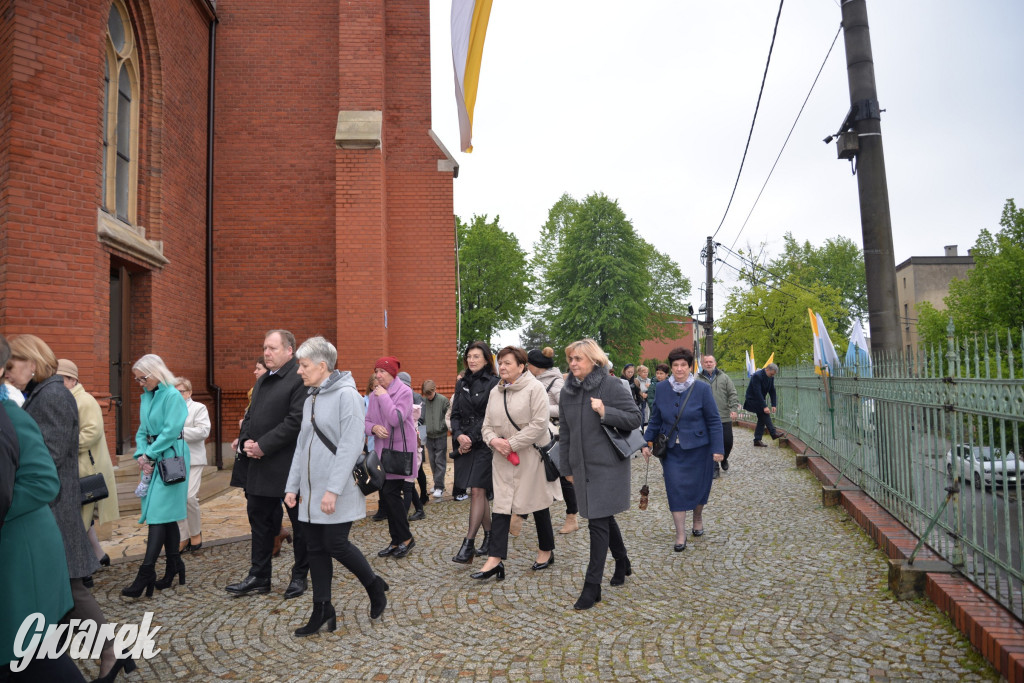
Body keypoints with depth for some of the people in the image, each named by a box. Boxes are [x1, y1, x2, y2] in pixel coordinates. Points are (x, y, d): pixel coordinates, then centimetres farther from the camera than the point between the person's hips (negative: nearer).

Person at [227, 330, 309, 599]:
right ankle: (259, 577, 28)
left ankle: (300, 576, 21)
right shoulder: (262, 381, 15)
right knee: (259, 519, 15)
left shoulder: (299, 379, -14)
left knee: (299, 521, 7)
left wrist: (263, 446, -20)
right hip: (260, 465, 9)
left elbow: (296, 421, -22)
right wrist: (245, 440, -3)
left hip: (289, 465, -9)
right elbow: (250, 415, 17)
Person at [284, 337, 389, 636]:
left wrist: (333, 490, -21)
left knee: (335, 544, -5)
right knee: (315, 549, 9)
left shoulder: (346, 395, -12)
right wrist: (292, 486, 11)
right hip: (310, 492, 8)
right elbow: (302, 445, 17)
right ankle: (322, 611, 20)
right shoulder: (310, 400, 13)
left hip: (336, 492, -8)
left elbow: (351, 445, -18)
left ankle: (374, 585, 20)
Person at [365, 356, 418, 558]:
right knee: (385, 496, 8)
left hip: (400, 450, -7)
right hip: (382, 450, 7)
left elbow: (397, 419, -22)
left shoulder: (404, 391, -10)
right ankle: (397, 541, 21)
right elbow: (366, 422, 10)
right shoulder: (374, 395, 9)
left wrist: (384, 396, -16)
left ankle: (406, 538, 7)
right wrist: (374, 428, -11)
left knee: (391, 493, -11)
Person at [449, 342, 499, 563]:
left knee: (477, 491, -9)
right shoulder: (462, 384, 13)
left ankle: (469, 543, -8)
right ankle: (489, 535, 23)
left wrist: (472, 439, -12)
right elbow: (455, 414, 11)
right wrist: (459, 435, -7)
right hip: (464, 445, 6)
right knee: (478, 492, 11)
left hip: (484, 444, -6)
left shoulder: (493, 383, -6)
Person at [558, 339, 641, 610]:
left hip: (607, 465, -6)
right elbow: (564, 432, 11)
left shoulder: (612, 385, -11)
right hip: (582, 466, 6)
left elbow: (635, 418, -12)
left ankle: (592, 585, 1)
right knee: (604, 517, 19)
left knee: (598, 522, -6)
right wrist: (567, 467, 12)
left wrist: (606, 412, -26)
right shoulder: (567, 391, 6)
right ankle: (622, 563, 40)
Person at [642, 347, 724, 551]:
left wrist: (717, 448, -11)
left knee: (698, 486, 11)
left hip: (697, 449, -2)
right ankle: (680, 535, 10)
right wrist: (646, 443, 4)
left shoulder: (702, 389, -9)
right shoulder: (662, 389, -1)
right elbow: (655, 420, 7)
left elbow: (714, 421, -7)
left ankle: (698, 518, 40)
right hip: (672, 450, 2)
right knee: (675, 489, 0)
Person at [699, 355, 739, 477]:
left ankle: (724, 459, 34)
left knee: (728, 442, 4)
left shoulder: (724, 377, 6)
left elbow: (733, 394, 5)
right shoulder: (698, 380, 3)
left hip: (725, 417, 1)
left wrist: (733, 409, -6)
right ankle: (714, 468, 12)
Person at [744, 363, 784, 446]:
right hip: (752, 399, -8)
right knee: (765, 413, -21)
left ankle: (757, 440, 6)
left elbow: (772, 391, 2)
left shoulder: (771, 377, -1)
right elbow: (757, 392, -29)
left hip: (759, 399, 8)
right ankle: (773, 433, -19)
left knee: (762, 419, 3)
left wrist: (773, 405, -8)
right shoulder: (757, 376, -25)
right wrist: (764, 406, -32)